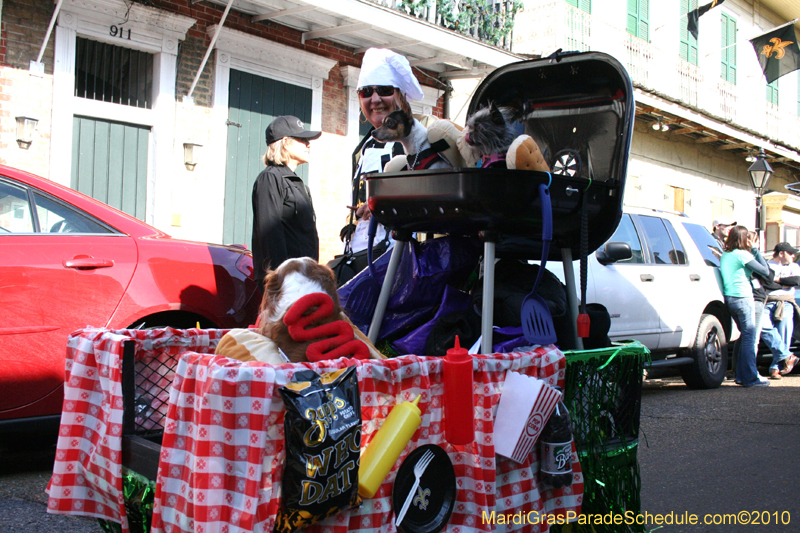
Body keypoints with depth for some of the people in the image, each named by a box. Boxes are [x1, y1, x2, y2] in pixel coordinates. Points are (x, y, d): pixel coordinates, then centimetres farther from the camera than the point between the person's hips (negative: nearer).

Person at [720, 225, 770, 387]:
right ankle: (750, 378, -5)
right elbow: (765, 271, -8)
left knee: (744, 336, 17)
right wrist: (755, 250, -2)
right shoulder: (743, 254, -10)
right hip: (743, 297, -8)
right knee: (749, 337, -5)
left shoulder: (725, 255, 13)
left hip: (728, 298, 8)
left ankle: (741, 375, 20)